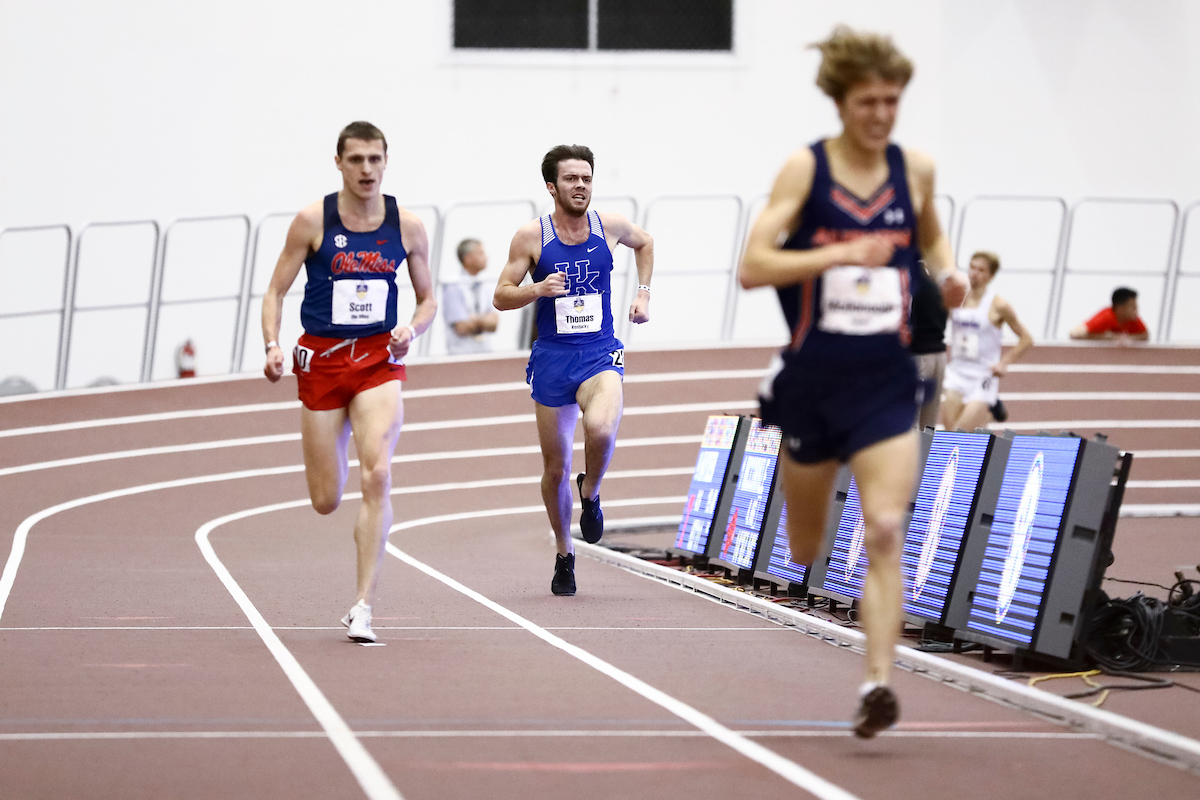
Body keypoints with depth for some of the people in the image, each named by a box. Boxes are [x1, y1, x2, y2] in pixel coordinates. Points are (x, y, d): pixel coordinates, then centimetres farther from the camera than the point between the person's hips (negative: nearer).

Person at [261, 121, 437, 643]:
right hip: (321, 360, 0)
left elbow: (428, 299, 12)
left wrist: (411, 331, -10)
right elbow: (276, 290, 1)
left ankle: (362, 607, -15)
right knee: (326, 502, 4)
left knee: (377, 475, -20)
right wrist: (272, 346, -15)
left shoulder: (407, 226, 0)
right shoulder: (313, 221, -5)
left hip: (379, 360, 0)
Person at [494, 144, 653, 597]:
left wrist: (643, 294, 14)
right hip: (552, 358, 0)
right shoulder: (531, 236, -5)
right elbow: (500, 297, -1)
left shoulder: (610, 226, 0)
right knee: (555, 469, 6)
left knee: (601, 429, -31)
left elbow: (644, 243, 24)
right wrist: (538, 290, -19)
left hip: (600, 354, 0)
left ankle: (590, 493, 1)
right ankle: (564, 555, 27)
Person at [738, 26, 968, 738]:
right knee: (804, 547, 14)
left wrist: (947, 272, 3)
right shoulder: (805, 169, -6)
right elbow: (752, 266, -13)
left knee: (885, 532, -16)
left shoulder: (916, 170, 3)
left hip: (886, 380, 1)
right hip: (811, 378, -1)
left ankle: (879, 682, -22)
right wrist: (839, 253, -24)